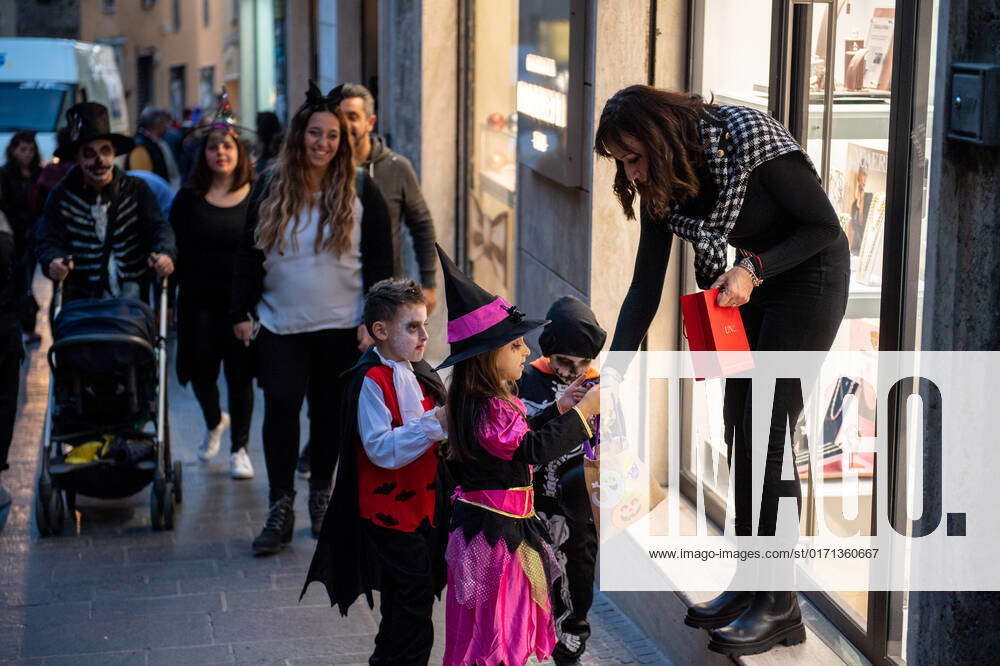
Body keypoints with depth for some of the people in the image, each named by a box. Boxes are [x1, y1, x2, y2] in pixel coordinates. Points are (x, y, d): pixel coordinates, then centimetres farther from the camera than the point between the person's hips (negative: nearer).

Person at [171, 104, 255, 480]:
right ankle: (214, 423, 39)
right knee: (200, 372, 8)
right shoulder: (188, 199, 4)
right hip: (200, 302, 1)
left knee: (240, 376, 3)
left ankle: (239, 449, 18)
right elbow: (176, 252, 3)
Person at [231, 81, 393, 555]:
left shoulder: (360, 191, -1)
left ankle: (321, 494, 26)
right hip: (280, 324, 1)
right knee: (280, 408, -7)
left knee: (329, 411, 8)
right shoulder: (270, 188, 4)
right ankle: (281, 509, -1)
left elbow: (379, 260, 0)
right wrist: (242, 312, 3)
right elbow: (248, 254, 8)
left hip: (340, 325, -1)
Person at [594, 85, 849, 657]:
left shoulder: (749, 139, -28)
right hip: (754, 282, 7)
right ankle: (750, 585, 17)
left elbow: (824, 226, -20)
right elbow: (645, 288, -4)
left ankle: (781, 607, -5)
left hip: (811, 274, -7)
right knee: (739, 430, 6)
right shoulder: (659, 183, -7)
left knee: (768, 433, -11)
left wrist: (754, 269, -30)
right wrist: (612, 375, -11)